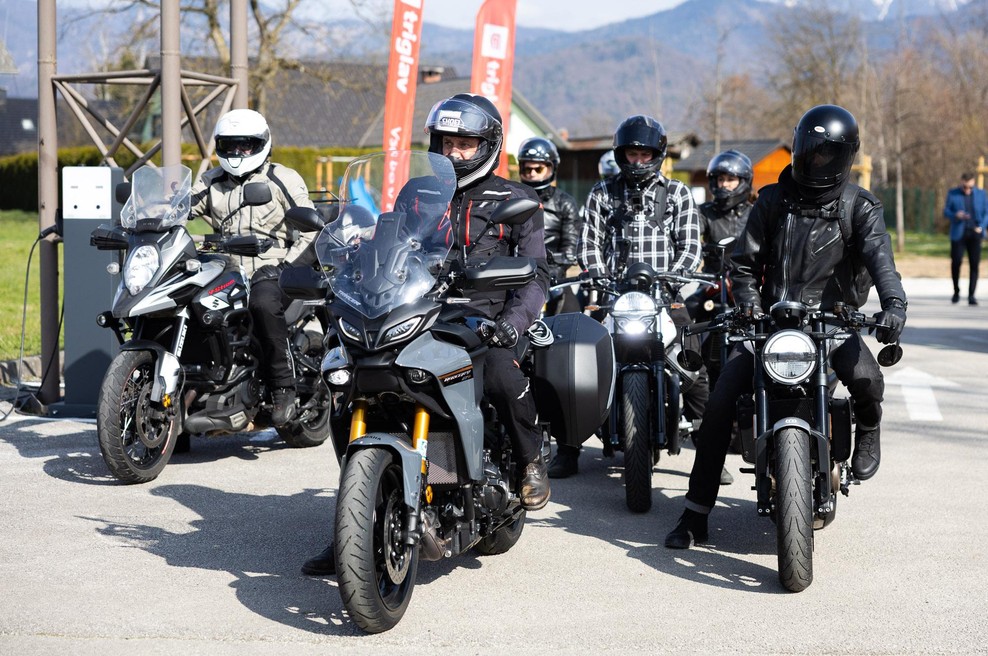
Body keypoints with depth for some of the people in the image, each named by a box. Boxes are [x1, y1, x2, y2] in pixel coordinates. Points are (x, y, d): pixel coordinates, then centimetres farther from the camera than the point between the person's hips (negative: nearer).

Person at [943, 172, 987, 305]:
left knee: (974, 264, -5)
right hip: (958, 233, -1)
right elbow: (946, 211, 6)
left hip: (975, 233, 1)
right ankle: (956, 292, 12)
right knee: (956, 262, -8)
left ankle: (971, 295, -1)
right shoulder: (952, 193, 5)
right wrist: (956, 215, -16)